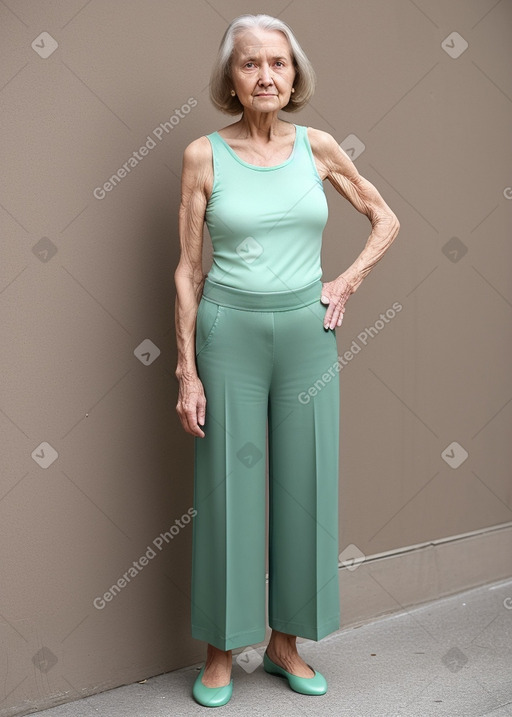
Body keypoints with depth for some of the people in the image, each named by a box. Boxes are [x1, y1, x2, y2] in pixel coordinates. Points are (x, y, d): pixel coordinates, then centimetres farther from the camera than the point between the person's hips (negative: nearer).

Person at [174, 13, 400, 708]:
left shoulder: (318, 147, 3)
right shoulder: (204, 155, -3)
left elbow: (387, 219, 15)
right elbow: (188, 269, -2)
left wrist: (346, 282, 2)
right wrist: (188, 371, -6)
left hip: (306, 335, 3)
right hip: (230, 334, -2)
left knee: (305, 486, 8)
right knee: (229, 488, 4)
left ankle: (286, 641, 26)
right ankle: (222, 648, 22)